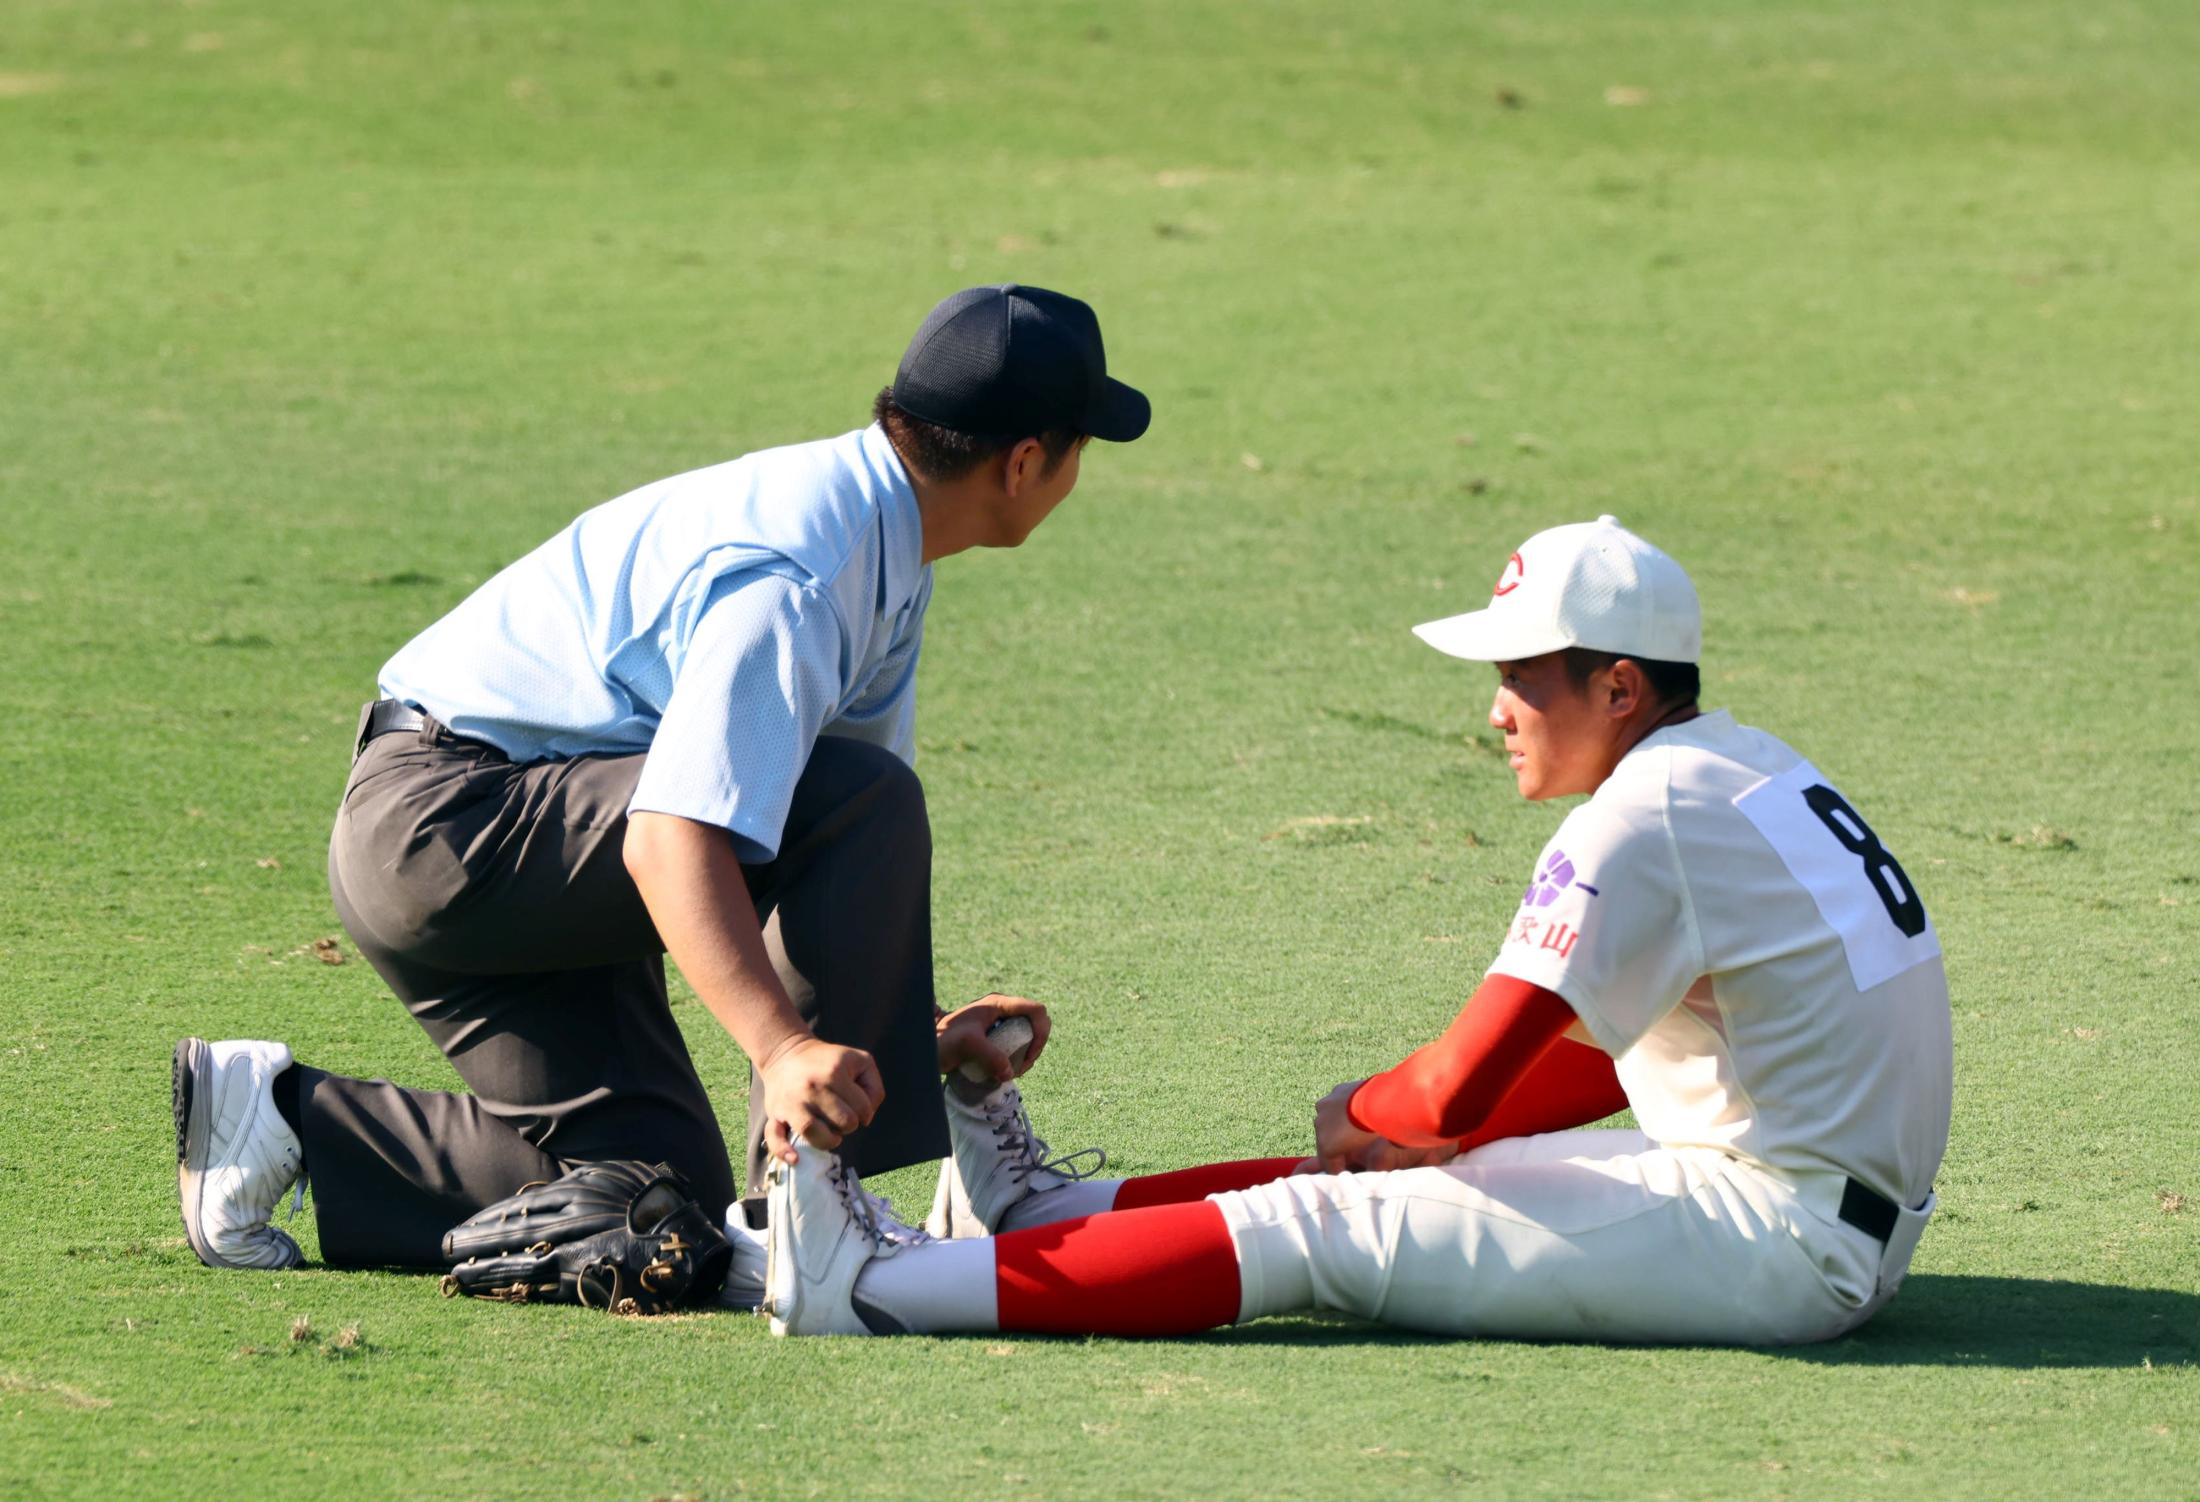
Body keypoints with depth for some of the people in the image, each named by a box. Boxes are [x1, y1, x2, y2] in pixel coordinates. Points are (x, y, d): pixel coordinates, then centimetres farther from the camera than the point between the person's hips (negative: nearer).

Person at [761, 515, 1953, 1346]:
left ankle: (878, 1288, -13)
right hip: (1850, 1231, 10)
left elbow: (1461, 1085, -18)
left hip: (1775, 1242, -10)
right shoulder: (1748, 773, 17)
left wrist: (1361, 1116, 3)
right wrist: (1418, 1138, 14)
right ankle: (1050, 1213, 28)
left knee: (1318, 1231, -11)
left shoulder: (1642, 820, -15)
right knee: (1375, 1178, 16)